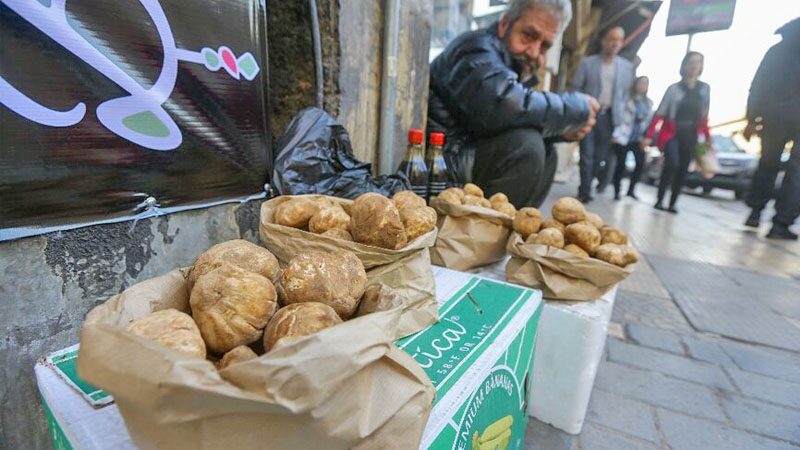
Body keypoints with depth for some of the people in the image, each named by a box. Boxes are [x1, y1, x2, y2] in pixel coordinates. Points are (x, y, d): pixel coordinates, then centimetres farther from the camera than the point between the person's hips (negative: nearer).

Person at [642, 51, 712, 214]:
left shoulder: (705, 89, 9)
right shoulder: (674, 88, -2)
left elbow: (704, 117, 14)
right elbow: (659, 114, -8)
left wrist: (708, 139, 10)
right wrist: (649, 135, -17)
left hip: (690, 136, 4)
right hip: (671, 133, -4)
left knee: (682, 171, 0)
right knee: (671, 164, -23)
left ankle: (672, 204, 7)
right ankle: (659, 200, -11)